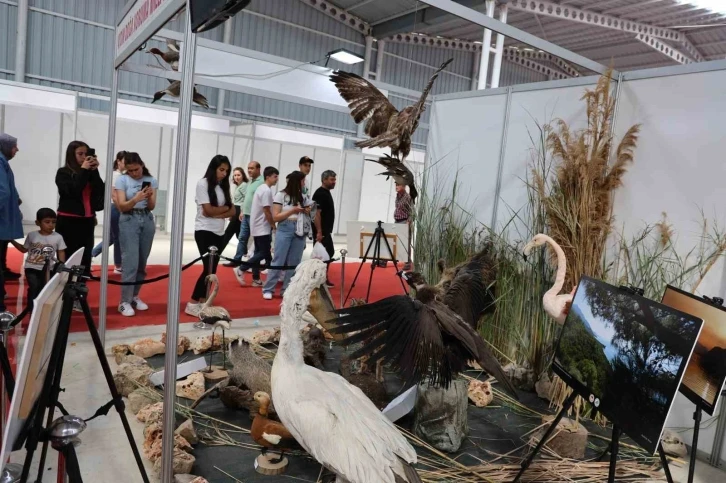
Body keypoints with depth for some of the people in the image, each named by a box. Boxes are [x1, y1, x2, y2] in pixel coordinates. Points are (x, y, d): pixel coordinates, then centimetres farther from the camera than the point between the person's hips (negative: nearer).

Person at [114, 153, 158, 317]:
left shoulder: (151, 180, 4)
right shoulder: (122, 180, -4)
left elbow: (152, 207, 1)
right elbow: (122, 207, -10)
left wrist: (149, 197, -20)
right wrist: (136, 199, -28)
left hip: (147, 220, 4)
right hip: (129, 221, -3)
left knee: (142, 262, 7)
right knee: (130, 262, -10)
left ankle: (134, 296, 21)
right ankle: (125, 302, -4)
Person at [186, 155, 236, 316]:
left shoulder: (223, 186, 12)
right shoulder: (203, 183, -7)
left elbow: (232, 211, 4)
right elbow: (208, 210, -15)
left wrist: (217, 214, -13)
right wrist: (225, 207, -1)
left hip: (219, 232, 7)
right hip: (204, 231, -7)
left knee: (212, 269, 6)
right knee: (209, 268, -11)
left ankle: (203, 302, 15)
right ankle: (192, 304, -1)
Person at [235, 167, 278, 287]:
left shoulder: (261, 188, 14)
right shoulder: (267, 191, -17)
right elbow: (267, 211, -20)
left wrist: (271, 224, 15)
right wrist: (273, 225, -8)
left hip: (257, 226, 10)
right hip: (262, 227, -10)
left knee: (259, 252, 11)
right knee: (264, 253, -5)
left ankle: (256, 279, 13)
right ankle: (241, 269, -3)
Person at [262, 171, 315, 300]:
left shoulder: (303, 197, 9)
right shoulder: (281, 195, -3)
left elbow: (308, 215, 16)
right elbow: (275, 217, -6)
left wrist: (308, 212, -7)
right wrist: (293, 210, -14)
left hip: (300, 231, 5)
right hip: (285, 230, -4)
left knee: (294, 263, 6)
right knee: (278, 261, -4)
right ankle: (268, 289, 4)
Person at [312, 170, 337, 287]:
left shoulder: (326, 193, 14)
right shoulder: (320, 193, -16)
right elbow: (316, 214, -22)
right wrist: (319, 232, -25)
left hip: (326, 230, 11)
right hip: (321, 231, -11)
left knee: (329, 252, 15)